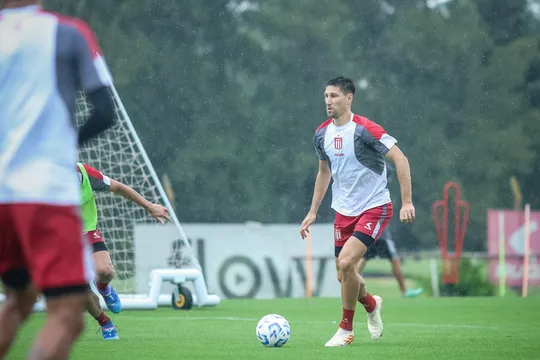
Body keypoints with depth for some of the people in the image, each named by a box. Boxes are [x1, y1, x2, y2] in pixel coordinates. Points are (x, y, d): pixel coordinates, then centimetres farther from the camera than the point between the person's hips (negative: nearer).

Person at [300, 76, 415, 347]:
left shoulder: (364, 129, -18)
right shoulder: (322, 134, 3)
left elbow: (400, 159, -19)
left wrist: (407, 202, -25)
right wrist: (313, 212, 16)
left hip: (374, 208, -7)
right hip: (343, 211, 7)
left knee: (346, 263, -21)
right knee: (343, 275, 7)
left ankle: (346, 329, -3)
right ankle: (371, 305, 41)